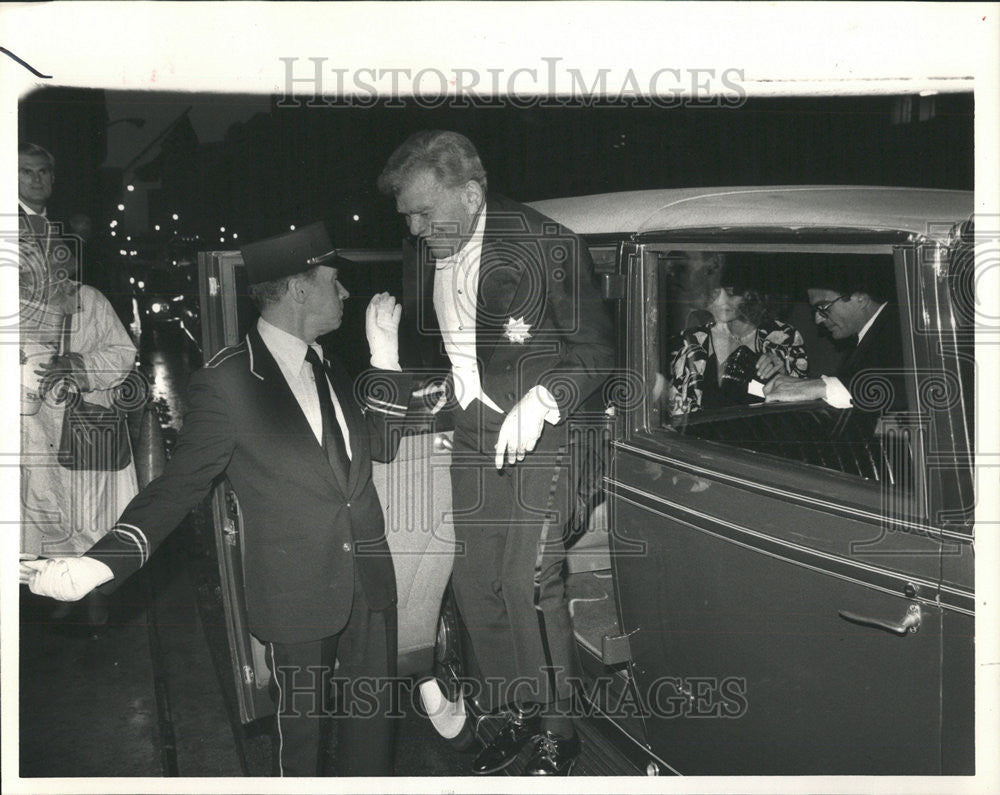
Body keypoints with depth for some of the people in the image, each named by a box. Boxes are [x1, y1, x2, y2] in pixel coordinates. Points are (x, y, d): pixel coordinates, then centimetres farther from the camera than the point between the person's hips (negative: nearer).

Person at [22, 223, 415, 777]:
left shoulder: (330, 370, 8)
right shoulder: (227, 381, -14)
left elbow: (381, 446, 9)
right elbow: (180, 482, -14)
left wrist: (385, 356, 0)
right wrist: (102, 561, -28)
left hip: (368, 580, 6)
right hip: (297, 594, -6)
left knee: (374, 712, 16)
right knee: (302, 723, 11)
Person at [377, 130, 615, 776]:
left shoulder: (548, 245, -13)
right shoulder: (420, 255, 6)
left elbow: (596, 351, -9)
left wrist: (541, 399, -22)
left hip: (540, 432, -6)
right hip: (471, 439, 6)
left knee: (529, 583, -9)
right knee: (475, 583, 7)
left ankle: (557, 730, 12)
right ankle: (517, 718, 25)